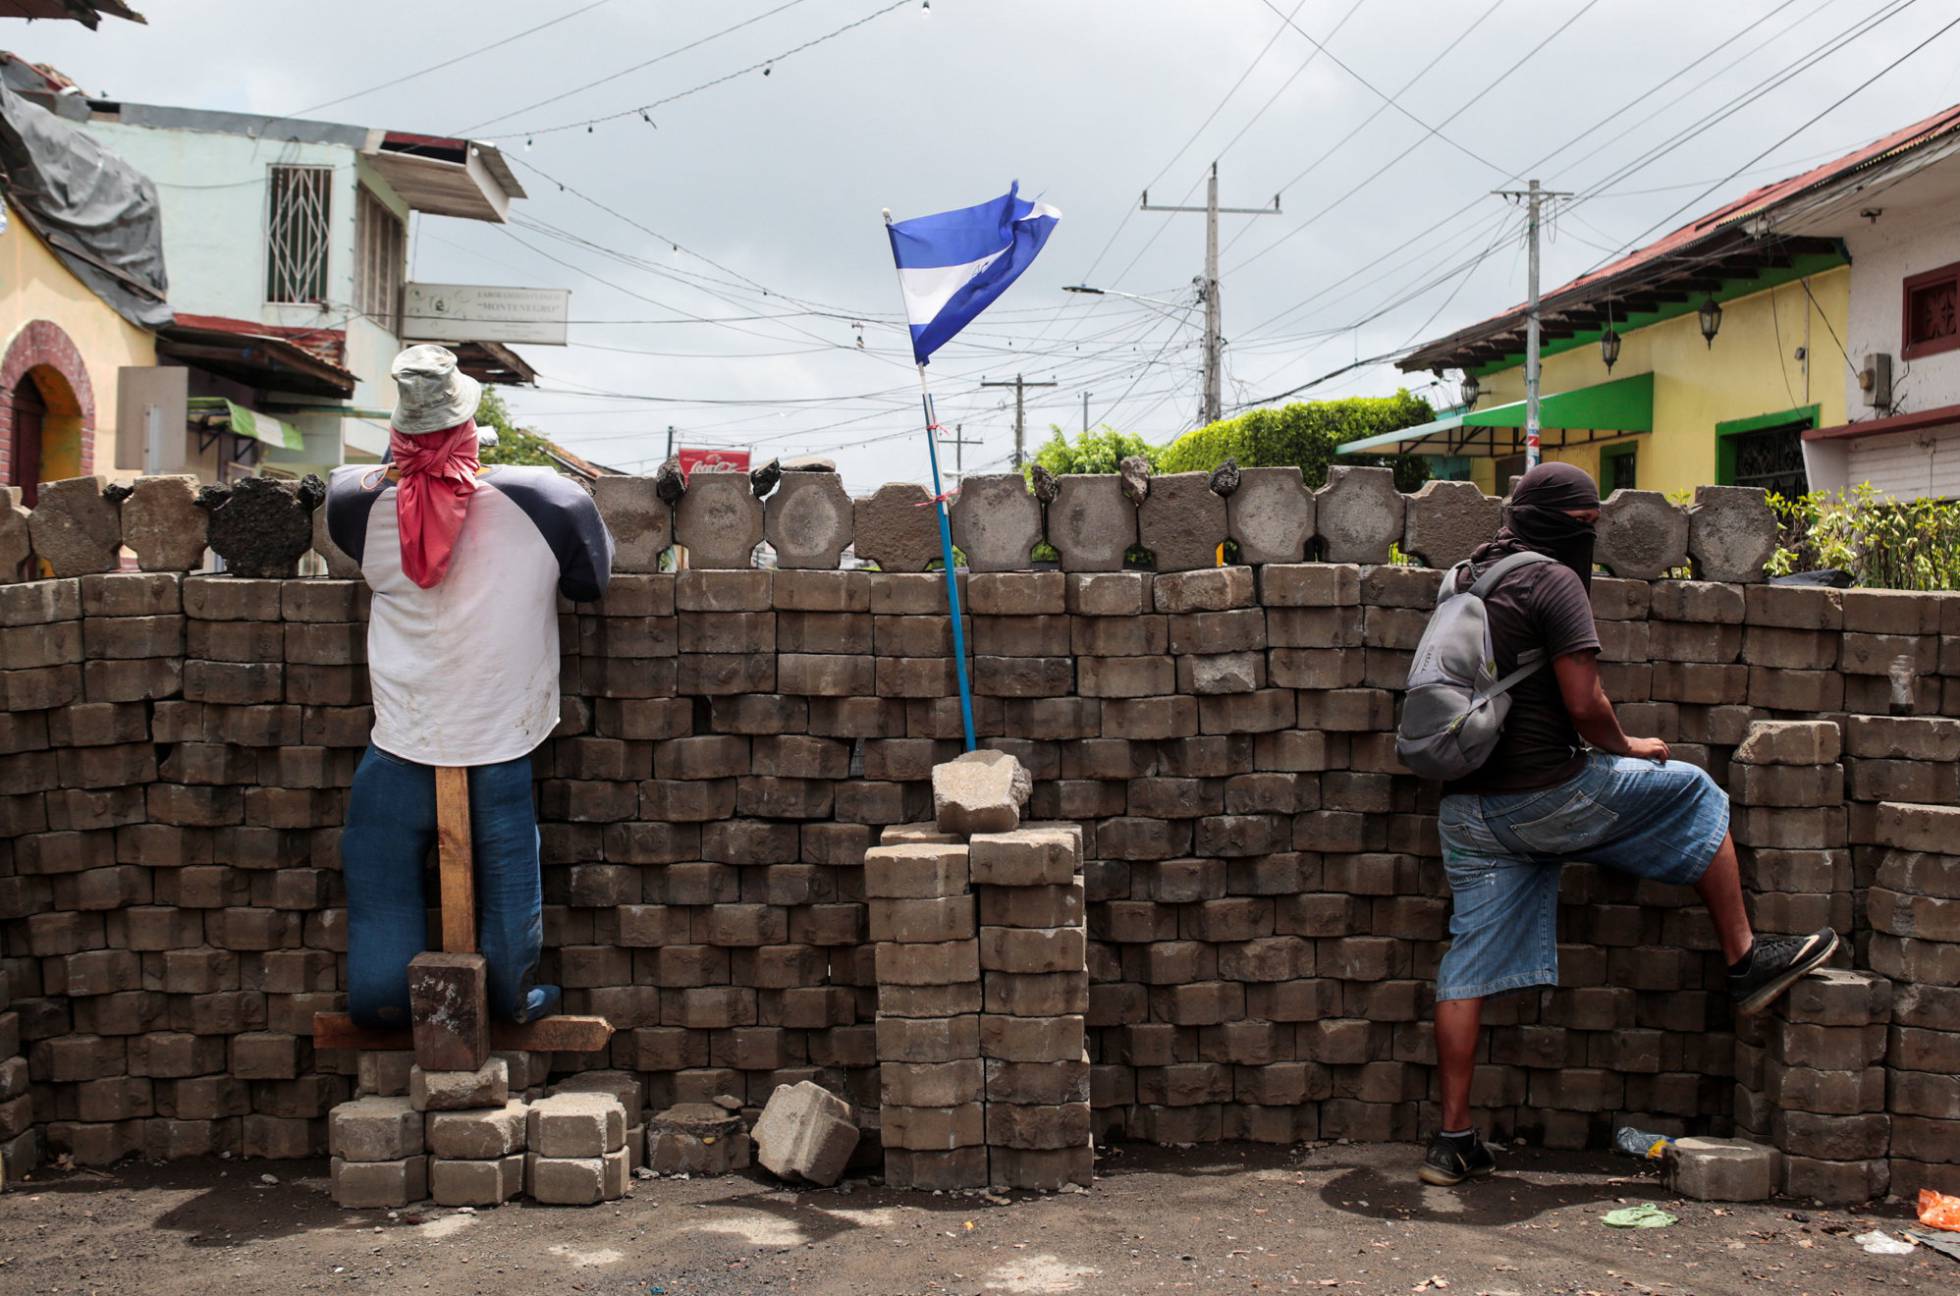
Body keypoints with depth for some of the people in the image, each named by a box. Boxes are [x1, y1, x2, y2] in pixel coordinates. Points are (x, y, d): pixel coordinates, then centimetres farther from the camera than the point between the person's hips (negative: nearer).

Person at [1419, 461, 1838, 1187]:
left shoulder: (1468, 579, 16)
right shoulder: (1553, 581, -8)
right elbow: (1584, 703, -14)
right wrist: (1627, 748, 5)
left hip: (1466, 807, 7)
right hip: (1544, 794, -7)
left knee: (1470, 964, 8)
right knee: (1693, 792, 13)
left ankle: (1454, 1140, 9)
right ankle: (1745, 963, 20)